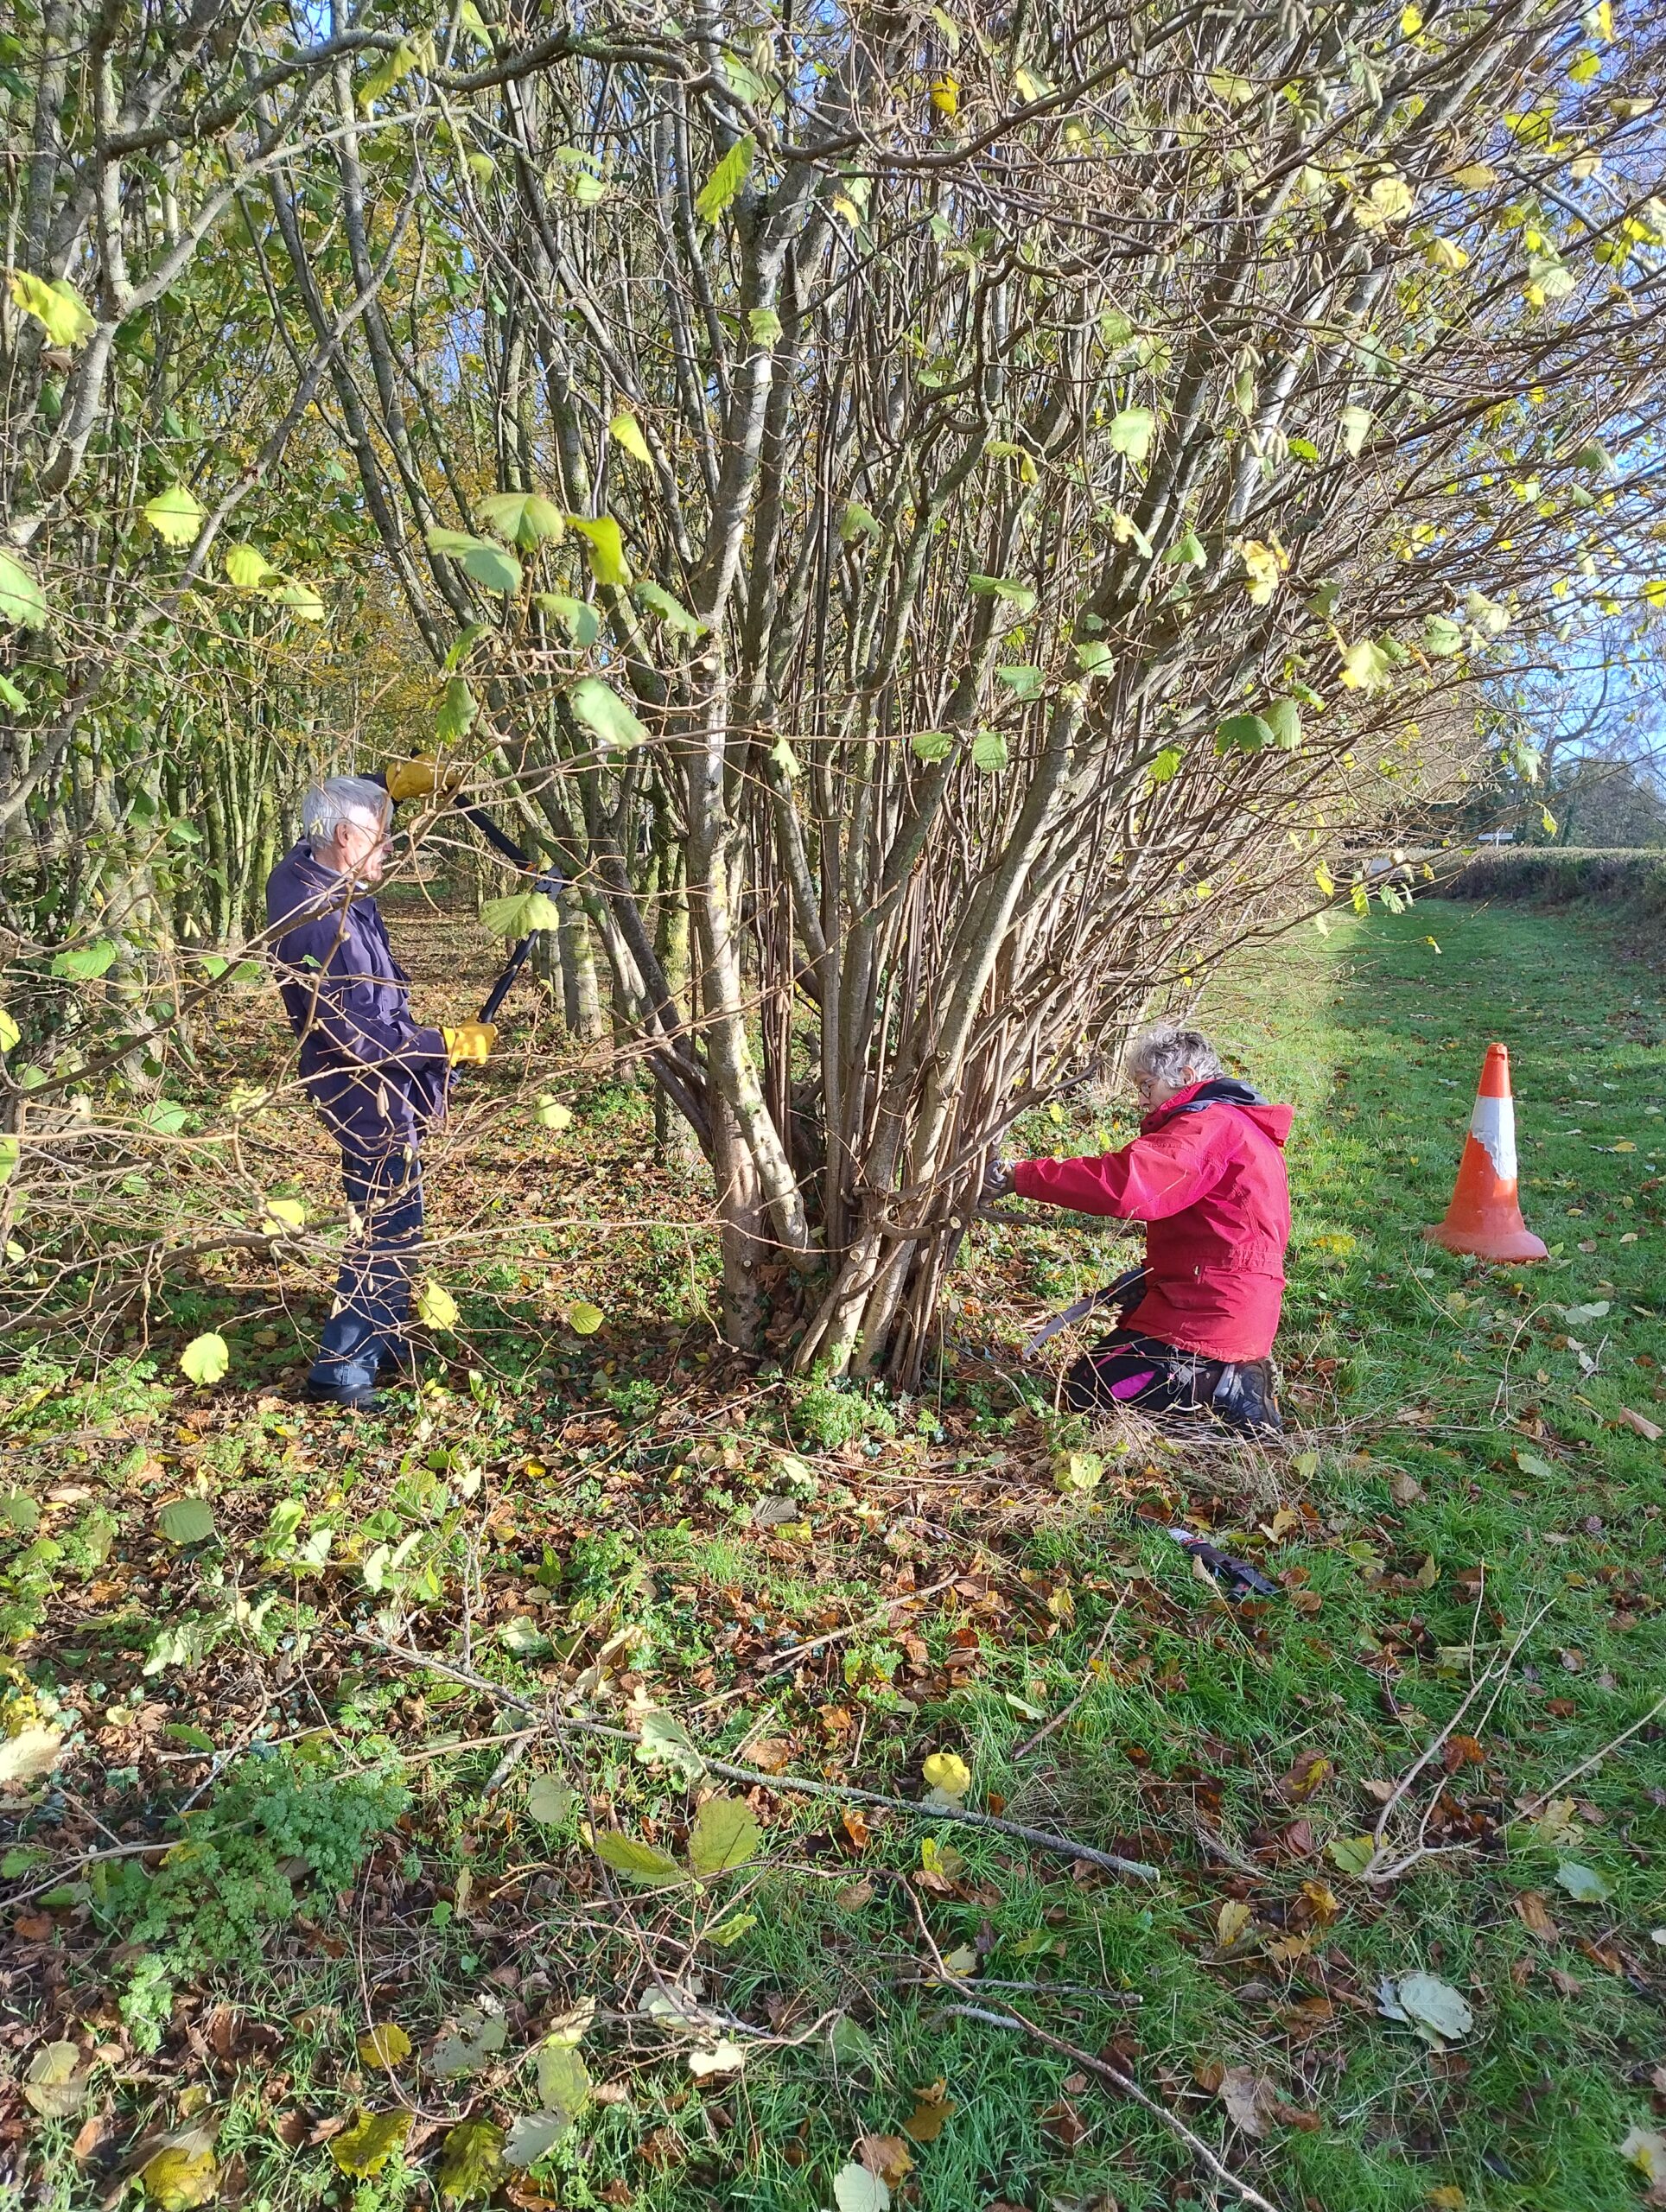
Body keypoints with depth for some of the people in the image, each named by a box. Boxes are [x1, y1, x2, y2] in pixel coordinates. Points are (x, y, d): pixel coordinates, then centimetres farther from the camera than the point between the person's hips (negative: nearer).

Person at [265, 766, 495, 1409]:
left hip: (358, 1085, 10)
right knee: (387, 1229, 0)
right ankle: (340, 1369, 9)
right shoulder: (330, 926, -29)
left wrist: (392, 782, 11)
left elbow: (332, 813, 22)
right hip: (368, 1093, -10)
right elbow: (363, 1038, -29)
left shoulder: (299, 872, -1)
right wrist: (451, 1044, -20)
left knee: (390, 1219, 22)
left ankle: (384, 1341, 36)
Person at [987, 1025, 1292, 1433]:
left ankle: (1229, 1392, -7)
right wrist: (1149, 1277, 6)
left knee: (1086, 1393, -7)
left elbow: (1127, 1182, -32)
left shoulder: (1211, 1125, -16)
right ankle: (1224, 1378, 8)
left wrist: (1021, 1177, -27)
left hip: (1211, 1315, -11)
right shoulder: (1240, 1125, 19)